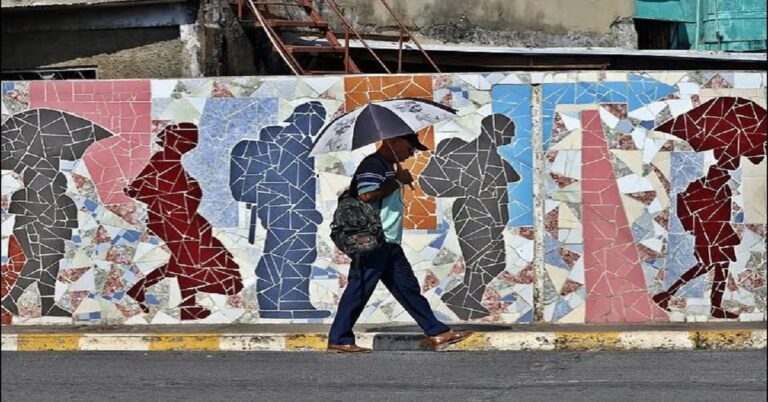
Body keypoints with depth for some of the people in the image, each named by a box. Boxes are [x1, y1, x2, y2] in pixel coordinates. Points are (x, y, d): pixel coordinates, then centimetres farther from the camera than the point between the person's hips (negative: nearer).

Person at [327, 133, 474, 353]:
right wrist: (398, 181, -17)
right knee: (359, 290, -6)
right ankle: (338, 340, -1)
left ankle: (438, 334, 12)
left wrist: (400, 179, 12)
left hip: (390, 244, 10)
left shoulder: (389, 167, 21)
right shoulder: (372, 165, -11)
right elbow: (366, 195, -24)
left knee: (408, 288, 10)